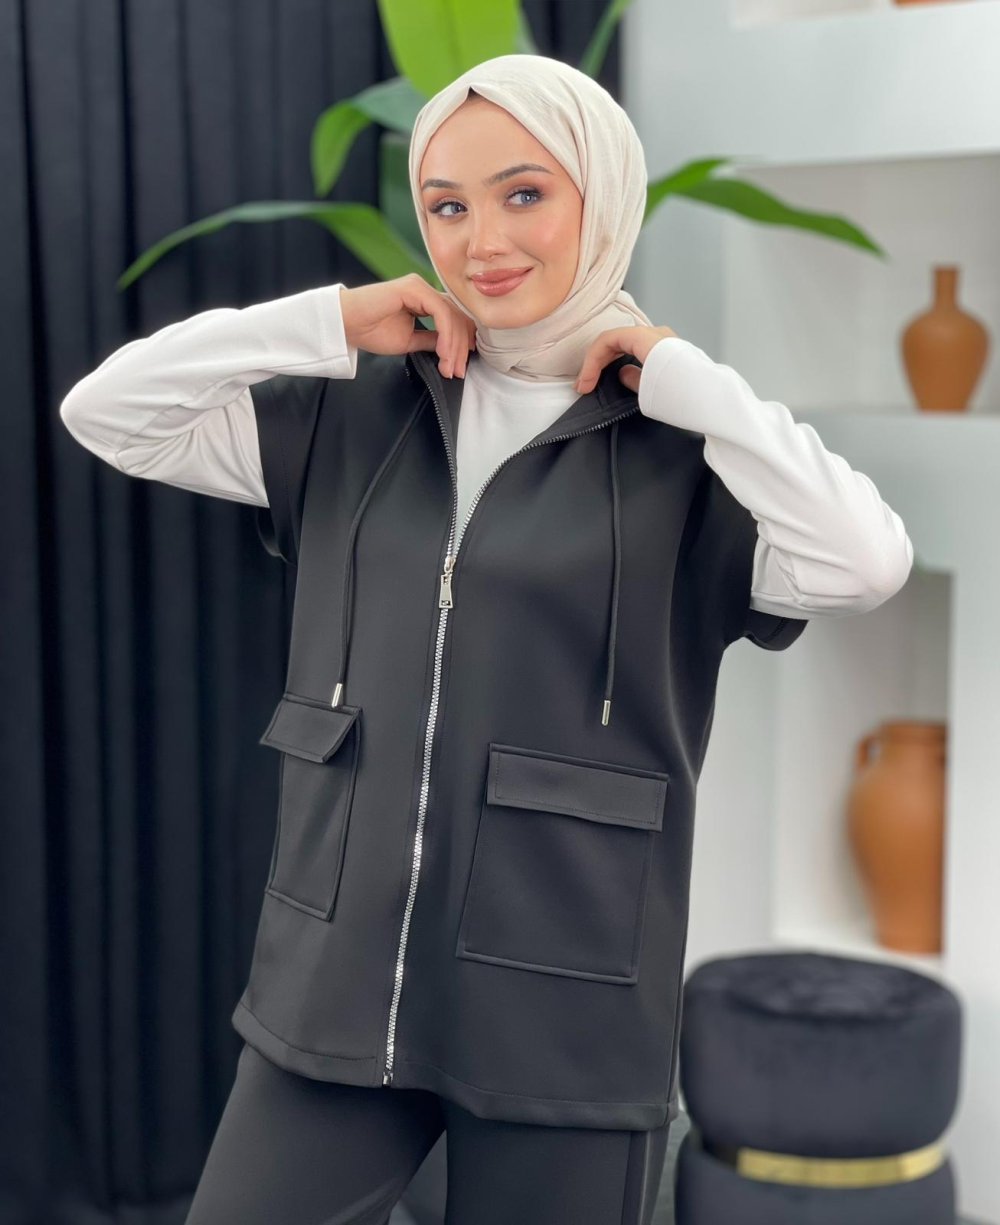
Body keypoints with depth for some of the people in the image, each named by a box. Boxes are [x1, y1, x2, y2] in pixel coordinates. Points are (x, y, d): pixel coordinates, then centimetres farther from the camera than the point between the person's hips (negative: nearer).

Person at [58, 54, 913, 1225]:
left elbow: (864, 564, -23)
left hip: (564, 1014, -3)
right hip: (334, 987, 3)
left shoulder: (682, 453, -5)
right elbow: (105, 412, 4)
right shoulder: (353, 414, 6)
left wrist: (678, 373, -13)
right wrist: (329, 323, -4)